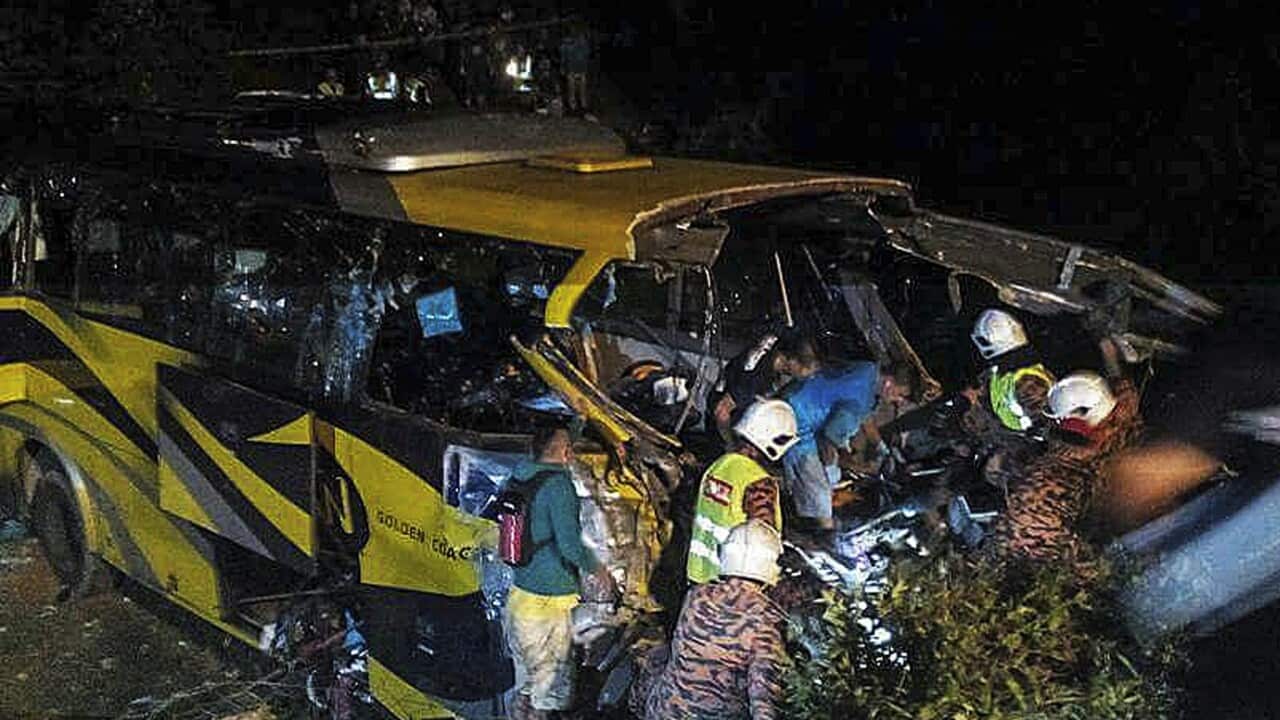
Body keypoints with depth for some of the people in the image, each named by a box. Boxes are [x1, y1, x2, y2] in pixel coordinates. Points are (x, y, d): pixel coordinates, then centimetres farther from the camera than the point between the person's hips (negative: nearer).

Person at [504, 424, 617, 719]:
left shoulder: (520, 479, 8)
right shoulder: (558, 484, -16)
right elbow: (569, 544, -21)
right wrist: (596, 569, -2)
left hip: (518, 594, 8)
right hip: (548, 602, -8)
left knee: (525, 683, 19)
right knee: (548, 688, 2)